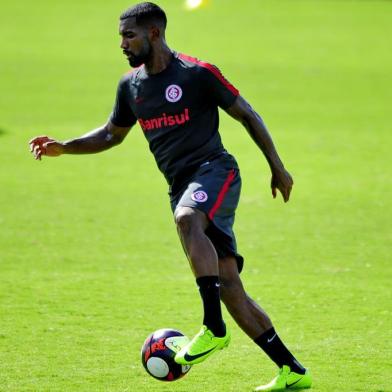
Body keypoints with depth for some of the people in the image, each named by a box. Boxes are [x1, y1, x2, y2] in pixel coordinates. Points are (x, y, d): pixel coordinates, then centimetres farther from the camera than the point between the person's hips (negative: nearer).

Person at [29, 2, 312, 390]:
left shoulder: (197, 73, -7)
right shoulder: (131, 85, 12)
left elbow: (247, 115, 1)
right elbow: (112, 134, 26)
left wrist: (277, 166, 2)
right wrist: (64, 147, 12)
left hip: (215, 170, -6)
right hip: (181, 188, 6)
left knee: (187, 219, -39)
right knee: (227, 286, -2)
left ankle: (214, 328, -39)